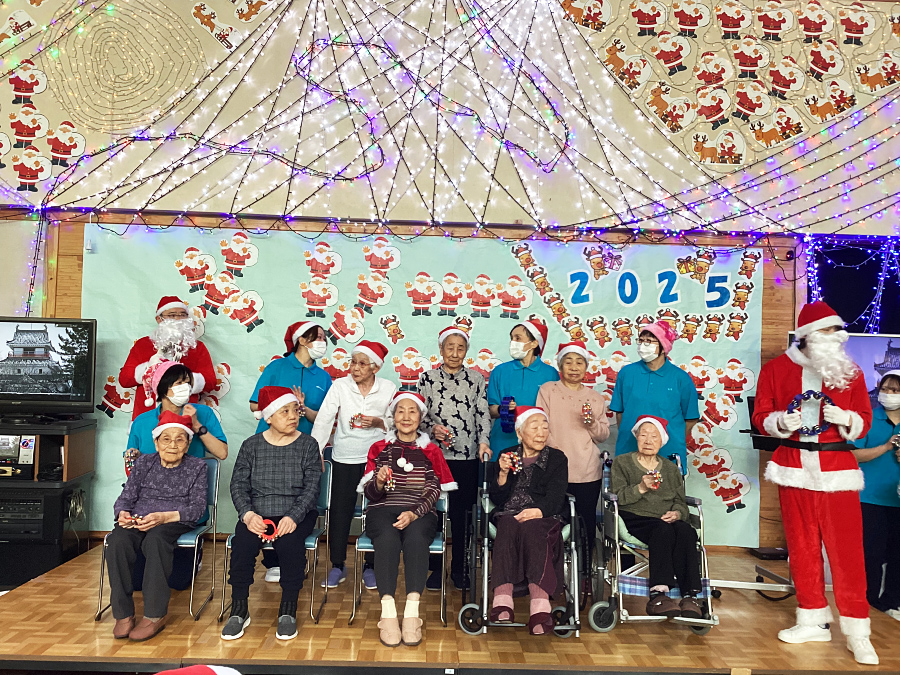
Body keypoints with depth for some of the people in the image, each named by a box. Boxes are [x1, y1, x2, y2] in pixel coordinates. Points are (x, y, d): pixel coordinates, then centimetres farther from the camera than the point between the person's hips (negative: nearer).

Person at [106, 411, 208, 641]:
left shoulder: (196, 467, 9)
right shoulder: (144, 462, 17)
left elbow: (197, 507, -2)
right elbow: (125, 498, 12)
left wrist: (164, 516, -19)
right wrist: (123, 514, -13)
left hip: (176, 523, -3)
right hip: (137, 521, 3)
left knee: (155, 538, -37)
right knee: (117, 541, -31)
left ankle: (155, 615, -30)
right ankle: (123, 614, -20)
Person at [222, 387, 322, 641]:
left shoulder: (307, 445, 3)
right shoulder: (251, 445, 7)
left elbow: (312, 487, -4)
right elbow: (238, 484, 2)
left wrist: (293, 517, -20)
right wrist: (248, 514, -17)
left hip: (296, 514, -1)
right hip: (257, 513, 2)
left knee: (290, 543, -31)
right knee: (242, 543, -27)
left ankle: (288, 611, -13)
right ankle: (239, 611, -9)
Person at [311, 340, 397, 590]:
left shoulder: (389, 388, -3)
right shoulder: (340, 386, -4)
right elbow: (324, 419, -9)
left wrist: (378, 422, -16)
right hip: (344, 458, 0)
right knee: (340, 511, 6)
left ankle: (370, 567, 23)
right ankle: (337, 566, 23)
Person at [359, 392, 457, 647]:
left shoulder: (431, 451, 14)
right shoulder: (379, 448, 15)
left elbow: (434, 492, 2)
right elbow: (370, 494, 8)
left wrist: (414, 514, -17)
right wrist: (379, 482, -17)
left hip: (420, 513, 0)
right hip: (383, 510, 0)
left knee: (416, 537, -34)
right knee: (388, 537, -34)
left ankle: (412, 614, -39)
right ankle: (388, 614, -39)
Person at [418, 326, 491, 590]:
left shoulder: (476, 378, 7)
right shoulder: (428, 378, 5)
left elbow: (483, 413, 5)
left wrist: (484, 441, -8)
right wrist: (432, 429, -14)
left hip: (468, 456, 1)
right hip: (435, 455, 0)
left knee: (461, 514, 6)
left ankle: (458, 568, 21)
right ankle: (436, 568, 18)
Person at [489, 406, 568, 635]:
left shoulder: (557, 459, 13)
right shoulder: (507, 455, 17)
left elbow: (555, 498, -2)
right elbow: (496, 499, 10)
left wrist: (538, 511, -24)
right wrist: (503, 474, -9)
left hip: (542, 518, -1)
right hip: (508, 516, 1)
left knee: (530, 529, -36)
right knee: (509, 527, -35)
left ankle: (540, 604, -52)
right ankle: (503, 600, -49)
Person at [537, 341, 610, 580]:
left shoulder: (595, 397, 14)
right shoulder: (547, 390, 6)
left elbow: (604, 435, 12)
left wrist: (592, 423, -9)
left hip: (588, 471, 2)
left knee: (587, 522, 4)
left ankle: (583, 573, 19)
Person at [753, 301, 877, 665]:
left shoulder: (849, 371, 5)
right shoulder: (776, 368, 3)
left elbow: (864, 420, 8)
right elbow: (761, 416, 5)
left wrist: (845, 418, -13)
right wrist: (781, 421, -15)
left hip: (837, 469, 0)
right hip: (794, 467, 1)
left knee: (847, 548, -3)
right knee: (802, 546, 8)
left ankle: (857, 632, 9)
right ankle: (814, 621, 22)